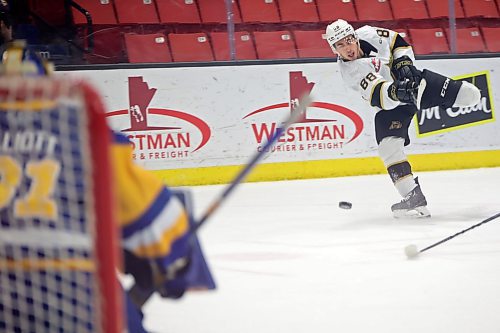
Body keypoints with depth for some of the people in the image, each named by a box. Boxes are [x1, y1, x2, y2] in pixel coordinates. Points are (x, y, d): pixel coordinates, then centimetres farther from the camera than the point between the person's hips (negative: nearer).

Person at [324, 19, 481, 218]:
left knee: (470, 95, -3)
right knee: (389, 147, -25)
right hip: (390, 105, -3)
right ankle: (414, 198, -18)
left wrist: (404, 62, -14)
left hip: (414, 81, 4)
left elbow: (398, 42, 3)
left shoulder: (368, 34, -12)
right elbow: (378, 95, -36)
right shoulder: (350, 73, -24)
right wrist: (395, 92, -56)